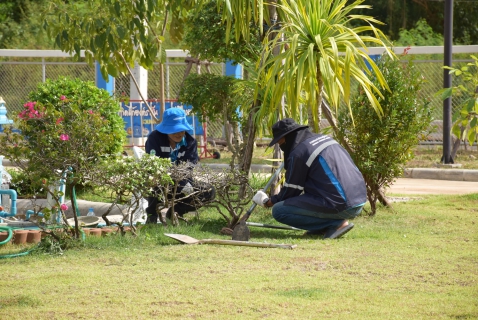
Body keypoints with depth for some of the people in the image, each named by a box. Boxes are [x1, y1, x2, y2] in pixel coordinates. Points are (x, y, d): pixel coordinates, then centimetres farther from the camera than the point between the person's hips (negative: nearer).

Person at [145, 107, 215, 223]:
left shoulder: (190, 141, -4)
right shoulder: (154, 138, -16)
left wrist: (186, 183, -36)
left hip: (181, 184, 4)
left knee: (209, 192, -15)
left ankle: (175, 212, 4)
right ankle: (152, 213, -12)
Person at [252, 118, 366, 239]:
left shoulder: (298, 153, -8)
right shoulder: (323, 138, 17)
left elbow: (291, 191, 0)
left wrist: (267, 202, 16)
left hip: (341, 206, -9)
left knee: (279, 211, -6)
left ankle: (336, 223, -7)